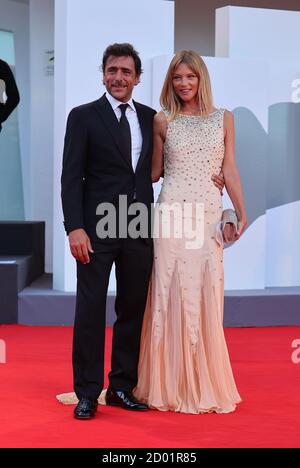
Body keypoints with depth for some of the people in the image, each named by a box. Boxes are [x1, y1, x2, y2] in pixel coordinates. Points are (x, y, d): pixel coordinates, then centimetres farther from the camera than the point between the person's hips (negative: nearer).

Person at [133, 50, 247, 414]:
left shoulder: (223, 118, 10)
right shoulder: (163, 121, 6)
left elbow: (229, 169, 8)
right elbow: (155, 171, 13)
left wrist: (241, 212, 2)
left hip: (210, 216, 1)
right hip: (172, 215, -1)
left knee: (206, 296, 3)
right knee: (173, 295, -1)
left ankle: (205, 384, 15)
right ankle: (173, 384, 9)